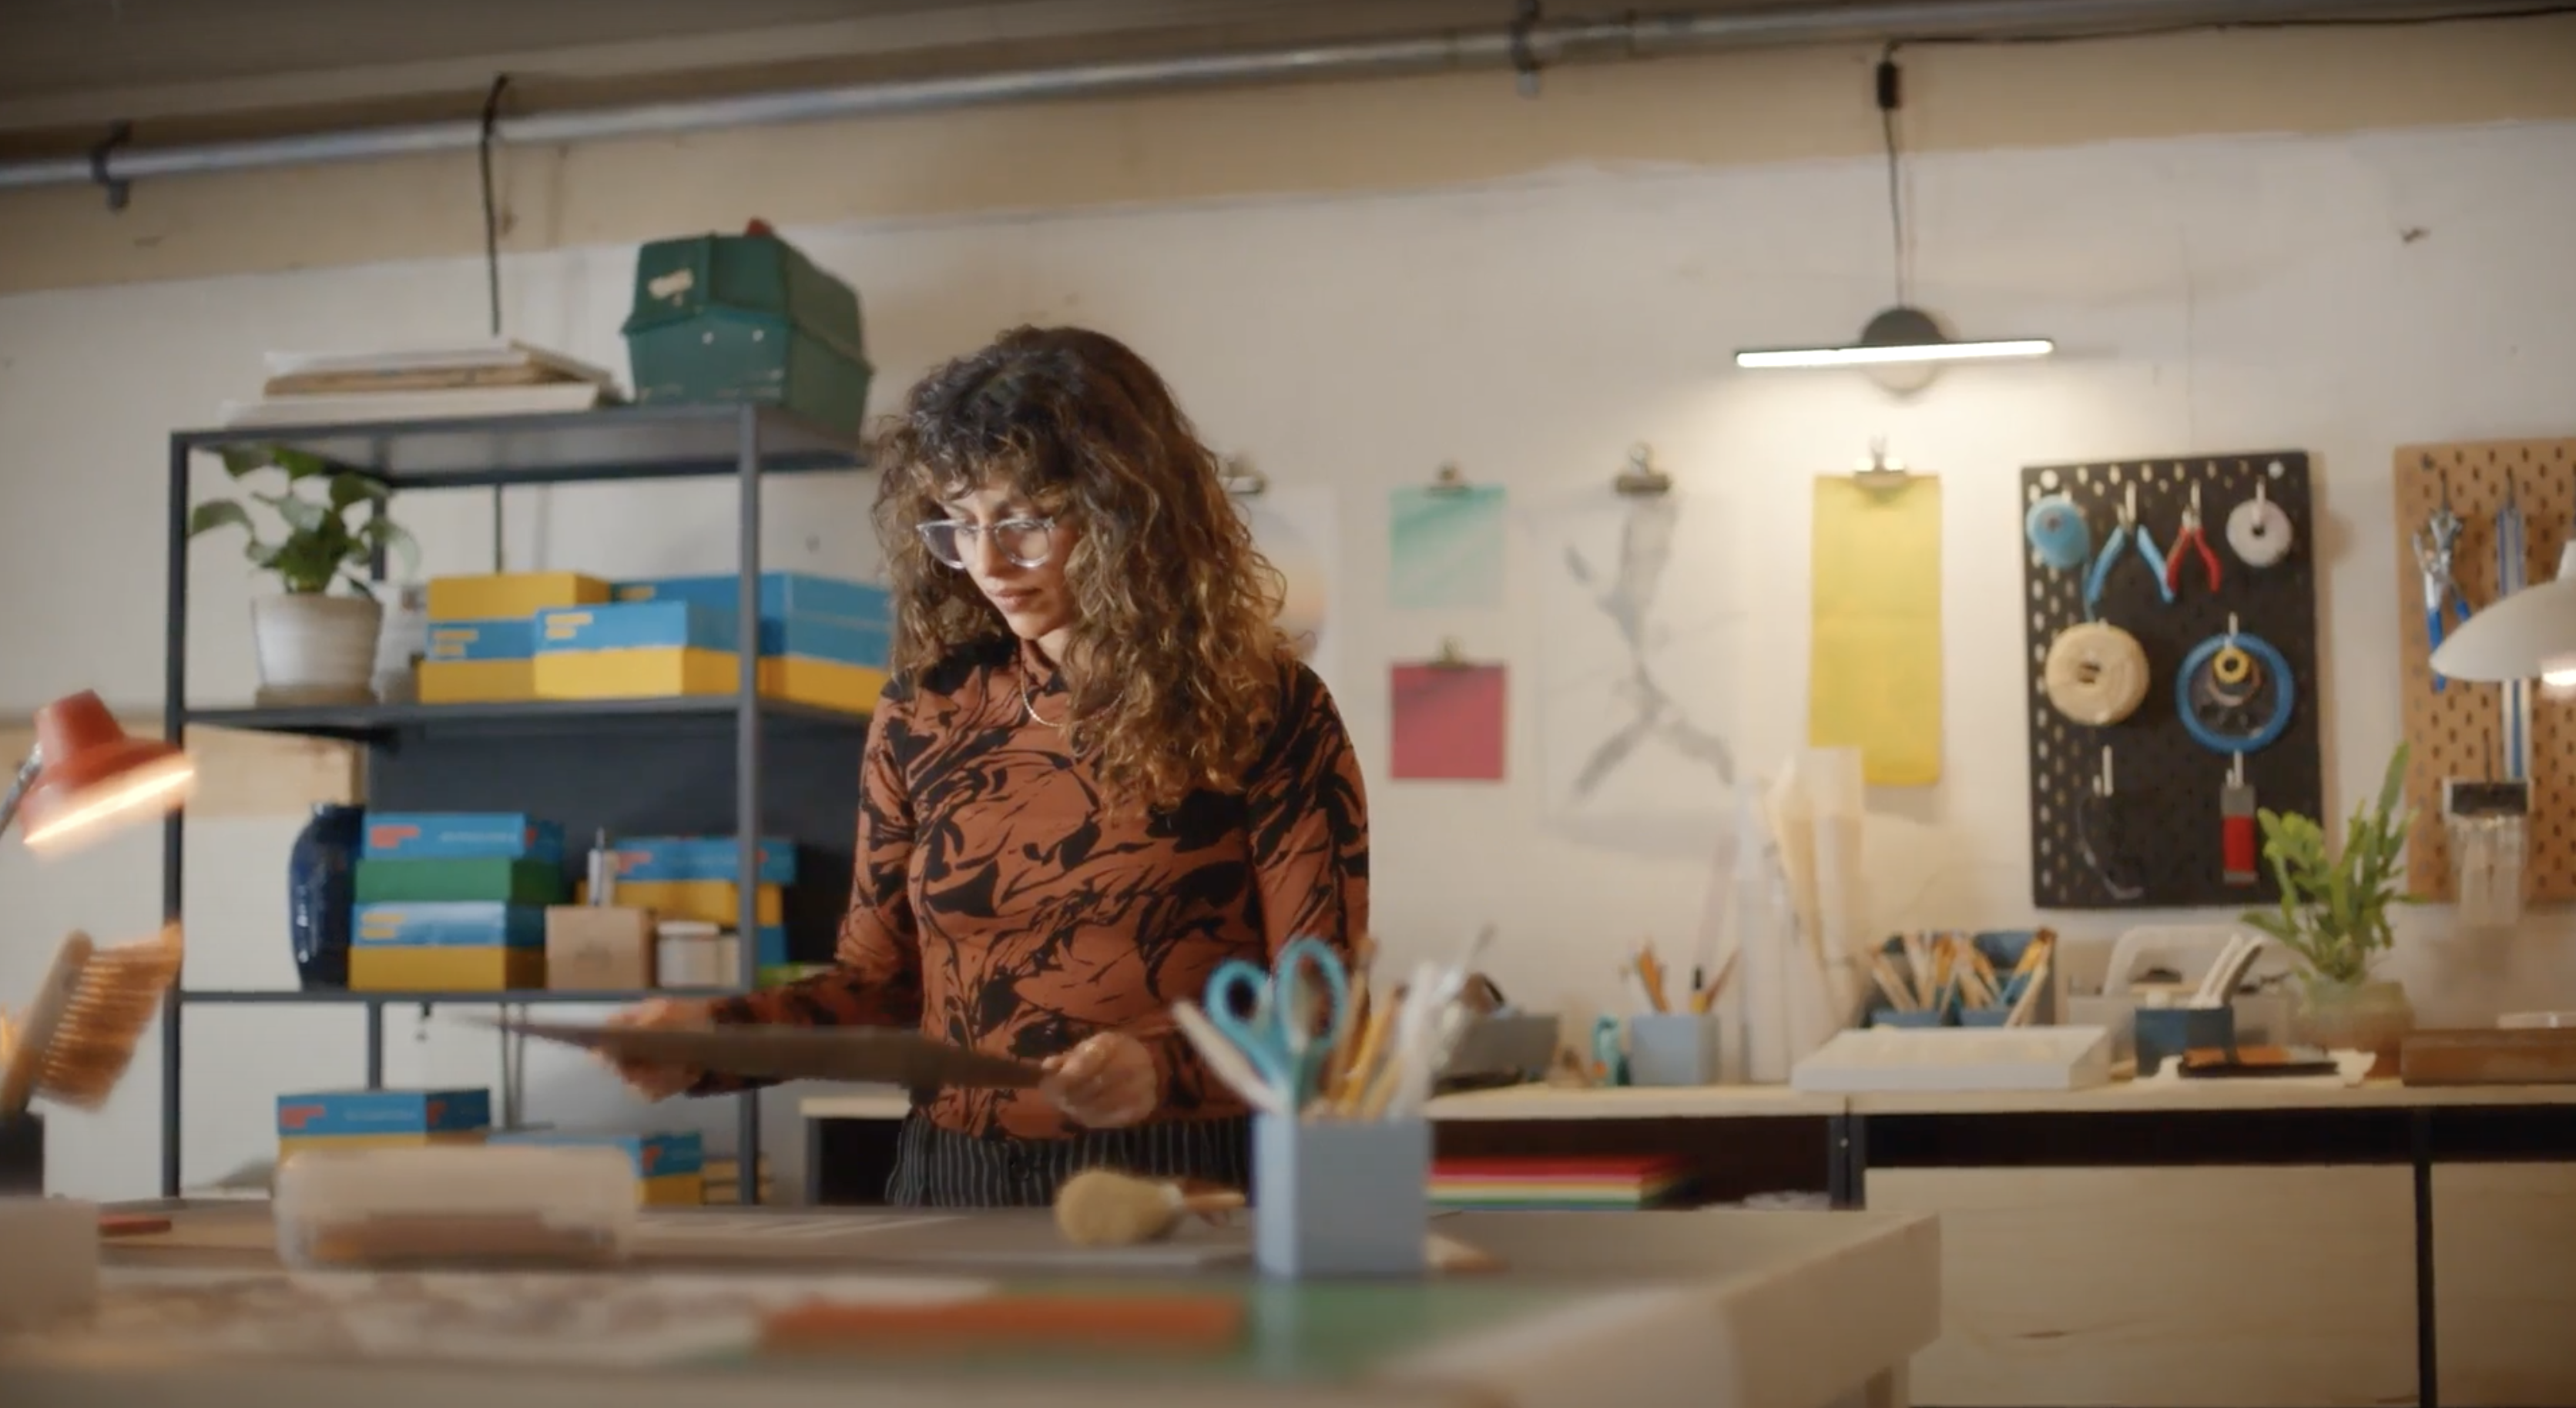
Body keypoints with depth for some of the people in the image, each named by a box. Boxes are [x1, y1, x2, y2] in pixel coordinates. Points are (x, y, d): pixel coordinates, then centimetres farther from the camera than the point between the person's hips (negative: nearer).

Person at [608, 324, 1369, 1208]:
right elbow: (882, 978, 15)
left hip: (1178, 1191, -5)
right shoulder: (925, 710, 9)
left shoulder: (1262, 709, -1)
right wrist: (713, 1033, -1)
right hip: (955, 1188, 5)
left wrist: (1161, 1064, -20)